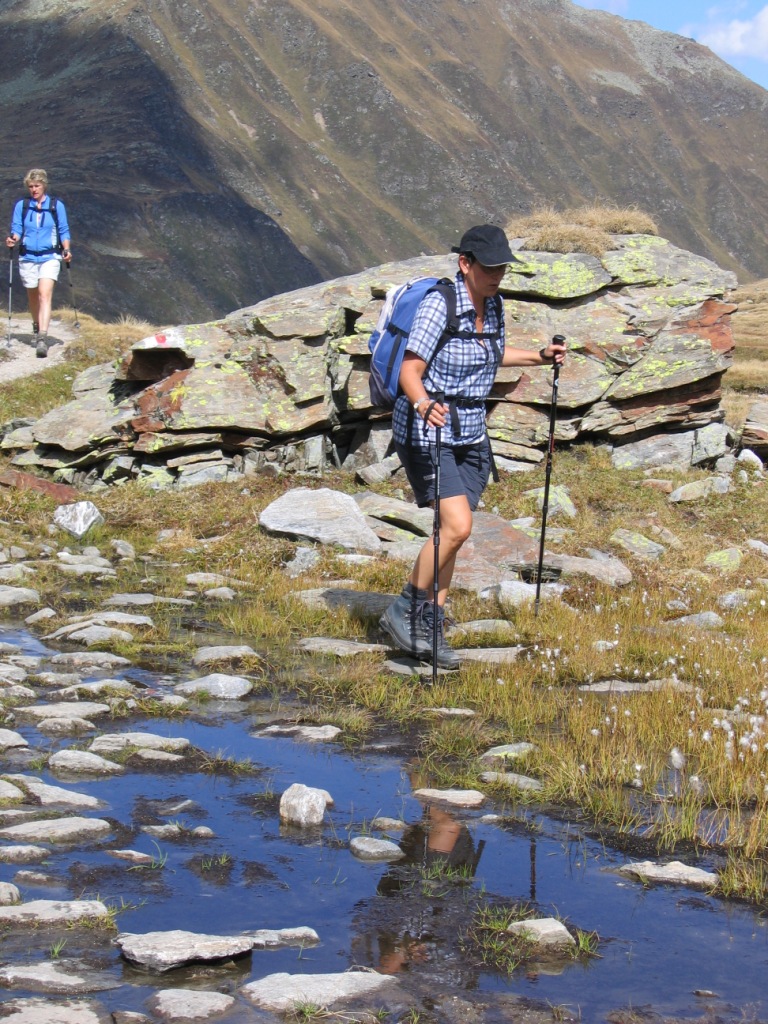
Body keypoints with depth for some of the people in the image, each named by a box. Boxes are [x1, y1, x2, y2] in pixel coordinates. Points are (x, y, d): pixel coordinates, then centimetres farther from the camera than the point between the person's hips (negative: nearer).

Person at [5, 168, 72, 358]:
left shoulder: (56, 206, 3)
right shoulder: (21, 206, 5)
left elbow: (64, 231, 6)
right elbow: (16, 228, 3)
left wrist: (66, 250, -9)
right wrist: (13, 239, -19)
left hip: (50, 257, -2)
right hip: (27, 257, 2)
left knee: (45, 294, -18)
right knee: (33, 297, 13)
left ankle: (42, 338, -27)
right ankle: (36, 325, 41)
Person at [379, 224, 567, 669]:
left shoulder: (494, 305, 4)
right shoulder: (439, 304, -18)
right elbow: (410, 372, -23)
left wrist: (540, 357, 17)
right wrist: (424, 404, -42)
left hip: (470, 433, 8)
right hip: (425, 432, -8)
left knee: (453, 533, 9)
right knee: (457, 526, -19)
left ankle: (431, 628, 21)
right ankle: (405, 610, -2)